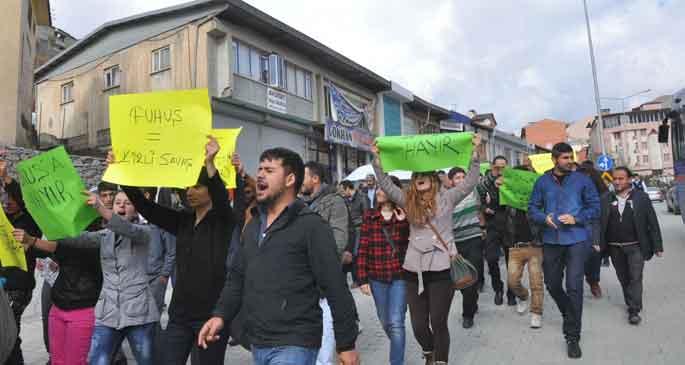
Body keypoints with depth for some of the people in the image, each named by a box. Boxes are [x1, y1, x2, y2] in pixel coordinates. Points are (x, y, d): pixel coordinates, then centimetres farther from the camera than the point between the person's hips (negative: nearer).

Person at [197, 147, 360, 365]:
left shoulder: (311, 225, -12)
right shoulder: (253, 226, 11)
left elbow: (336, 288, -14)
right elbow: (237, 277, 16)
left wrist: (346, 344, -13)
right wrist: (220, 314, 2)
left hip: (294, 345, -7)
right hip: (257, 344, 7)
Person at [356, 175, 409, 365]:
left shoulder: (405, 215, -3)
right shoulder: (369, 216, 0)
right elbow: (363, 249, -1)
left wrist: (402, 221, -19)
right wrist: (362, 279, -4)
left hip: (400, 276, -3)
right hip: (377, 278, 3)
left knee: (396, 323, -7)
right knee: (385, 322, 18)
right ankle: (398, 349, 47)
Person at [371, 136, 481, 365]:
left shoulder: (446, 198, 5)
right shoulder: (408, 201, 10)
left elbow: (470, 182, 0)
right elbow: (386, 185, 6)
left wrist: (474, 153, -7)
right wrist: (377, 159, -1)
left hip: (442, 269, -3)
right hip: (414, 270, 3)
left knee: (439, 323, 3)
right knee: (418, 325, 10)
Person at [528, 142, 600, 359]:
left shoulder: (582, 180, 0)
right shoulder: (542, 182, 4)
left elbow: (595, 207, 2)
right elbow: (532, 209, 6)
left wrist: (576, 219, -14)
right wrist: (545, 218, -14)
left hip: (577, 239, -3)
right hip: (551, 240, 3)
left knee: (574, 286, -8)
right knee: (552, 285, 14)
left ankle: (573, 337, 6)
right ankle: (570, 316, 44)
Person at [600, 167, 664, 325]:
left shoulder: (641, 197, -2)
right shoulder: (605, 199, 0)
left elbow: (653, 223, -2)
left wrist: (657, 246, -3)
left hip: (635, 246, -2)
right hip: (615, 248, 2)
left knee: (635, 278, -5)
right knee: (624, 279, 14)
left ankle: (634, 311, 2)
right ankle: (631, 304, 32)